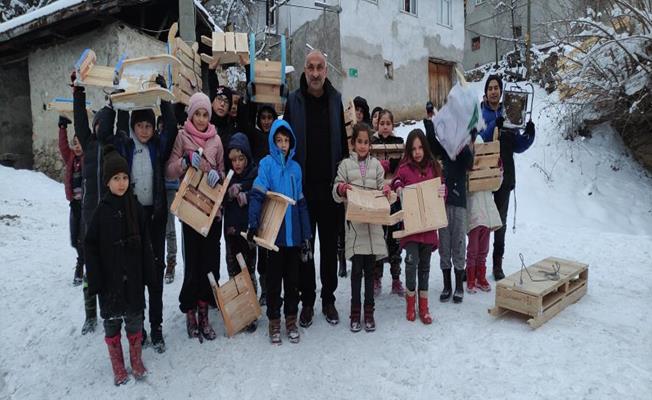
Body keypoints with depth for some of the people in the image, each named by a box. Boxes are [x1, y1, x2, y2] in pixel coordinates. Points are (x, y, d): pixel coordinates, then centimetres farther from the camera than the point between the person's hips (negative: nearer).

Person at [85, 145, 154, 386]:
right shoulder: (100, 211, -7)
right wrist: (95, 281, -9)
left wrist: (148, 273, 0)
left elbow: (145, 243, 1)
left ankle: (136, 360, 29)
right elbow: (90, 248, -5)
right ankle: (117, 365, 27)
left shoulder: (135, 208, -2)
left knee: (134, 318, 11)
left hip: (133, 276, 1)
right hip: (109, 276, -1)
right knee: (111, 321, 10)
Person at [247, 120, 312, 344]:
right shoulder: (267, 163, -3)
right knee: (274, 278, 7)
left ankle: (291, 320, 26)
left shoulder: (295, 167, 8)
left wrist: (306, 235, 9)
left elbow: (301, 203, 10)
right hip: (274, 232, -3)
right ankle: (274, 321, 21)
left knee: (293, 278, 12)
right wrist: (253, 224, -23)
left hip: (293, 234, 4)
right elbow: (257, 195, -12)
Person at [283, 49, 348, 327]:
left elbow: (343, 142, 6)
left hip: (330, 185, 1)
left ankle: (328, 299, 25)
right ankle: (307, 301, 22)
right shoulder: (294, 101, 1)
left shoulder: (335, 100, 5)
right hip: (303, 185, -1)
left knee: (330, 245, 10)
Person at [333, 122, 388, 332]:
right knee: (357, 269, 1)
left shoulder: (376, 164, 10)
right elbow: (336, 193, 1)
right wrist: (341, 188, -21)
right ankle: (355, 312, 14)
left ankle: (369, 312, 19)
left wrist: (386, 190, -10)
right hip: (354, 223, -2)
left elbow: (381, 188, 11)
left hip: (373, 222, 2)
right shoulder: (345, 164, 4)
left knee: (370, 269, 8)